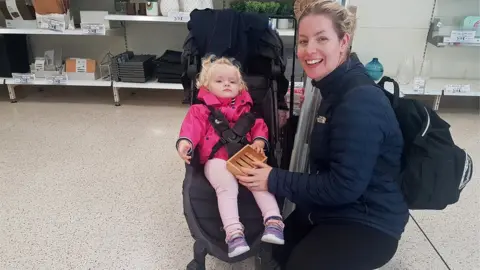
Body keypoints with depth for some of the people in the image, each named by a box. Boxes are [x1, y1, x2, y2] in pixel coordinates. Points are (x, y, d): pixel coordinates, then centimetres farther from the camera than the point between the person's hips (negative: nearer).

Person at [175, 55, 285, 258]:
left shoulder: (245, 108, 24)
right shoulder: (202, 109, 14)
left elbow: (258, 125, 17)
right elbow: (192, 126, -1)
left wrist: (259, 140, -5)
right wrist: (185, 141, -23)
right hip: (217, 159, -3)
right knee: (227, 188, -28)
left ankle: (274, 222, -24)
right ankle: (234, 233, -33)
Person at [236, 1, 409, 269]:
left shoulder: (361, 100, -27)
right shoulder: (337, 87, 3)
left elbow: (344, 186, -27)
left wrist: (275, 180, -22)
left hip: (369, 222, -9)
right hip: (333, 207, 9)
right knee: (276, 248, 12)